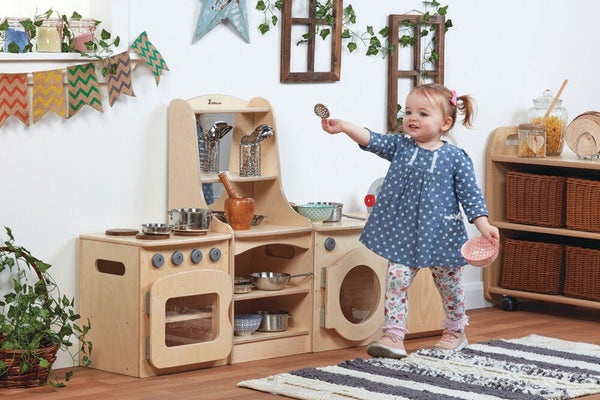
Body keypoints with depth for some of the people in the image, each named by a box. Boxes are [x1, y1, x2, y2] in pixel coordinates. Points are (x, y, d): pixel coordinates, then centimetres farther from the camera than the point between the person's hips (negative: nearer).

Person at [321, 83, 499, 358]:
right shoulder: (401, 147, 2)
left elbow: (470, 195, -6)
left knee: (448, 284, 12)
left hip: (441, 233, -2)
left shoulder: (456, 158, -6)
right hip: (404, 234, 2)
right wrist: (343, 127, -29)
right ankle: (394, 336, -8)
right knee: (396, 279, -8)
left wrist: (484, 226, -15)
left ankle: (455, 332, 32)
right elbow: (372, 140, -12)